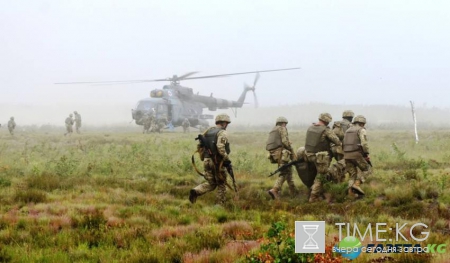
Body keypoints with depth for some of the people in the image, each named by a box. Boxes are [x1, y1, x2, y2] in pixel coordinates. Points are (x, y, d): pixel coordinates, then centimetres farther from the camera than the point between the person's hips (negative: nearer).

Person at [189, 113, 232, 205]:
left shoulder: (208, 131, 12)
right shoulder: (222, 133, -10)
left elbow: (199, 145, 13)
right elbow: (220, 147, -24)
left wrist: (203, 156, 22)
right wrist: (227, 159, -15)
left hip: (207, 161, 6)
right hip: (217, 162, -6)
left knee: (210, 183, 15)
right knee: (221, 184, 10)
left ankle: (195, 191, -8)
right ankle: (220, 204, 11)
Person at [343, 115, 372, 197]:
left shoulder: (348, 131, 20)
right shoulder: (361, 130, -2)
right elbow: (364, 143, -15)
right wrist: (367, 154, -7)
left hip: (347, 155, 6)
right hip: (357, 154, -6)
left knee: (352, 174, 13)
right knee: (367, 170, 8)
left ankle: (351, 191, -4)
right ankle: (357, 184, -12)